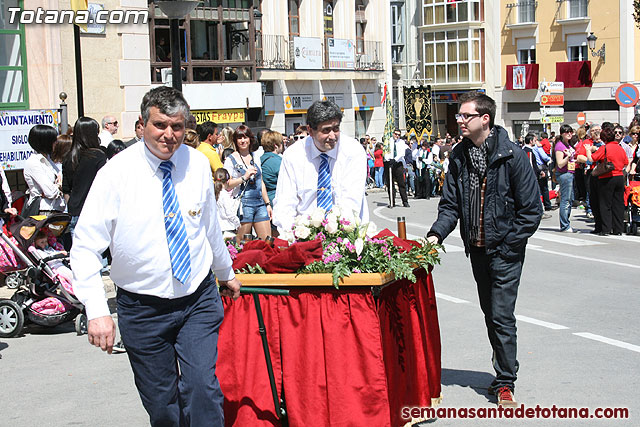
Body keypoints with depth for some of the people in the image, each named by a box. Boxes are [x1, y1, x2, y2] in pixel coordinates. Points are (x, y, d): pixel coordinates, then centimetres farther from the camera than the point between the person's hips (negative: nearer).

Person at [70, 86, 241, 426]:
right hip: (143, 306, -2)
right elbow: (85, 247, -13)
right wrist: (97, 310, -22)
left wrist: (226, 273, 28)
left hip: (199, 299, 2)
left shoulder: (198, 165, 0)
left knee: (202, 389, -12)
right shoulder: (116, 173, -12)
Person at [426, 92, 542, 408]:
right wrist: (436, 234, -13)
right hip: (477, 250, 6)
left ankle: (505, 382, 8)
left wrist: (505, 246, -11)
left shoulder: (512, 156, -13)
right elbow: (450, 203, 3)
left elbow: (531, 210, -11)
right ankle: (504, 372, 30)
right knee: (490, 313, 15)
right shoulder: (459, 156, 2)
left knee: (502, 315, -5)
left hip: (505, 251, -6)